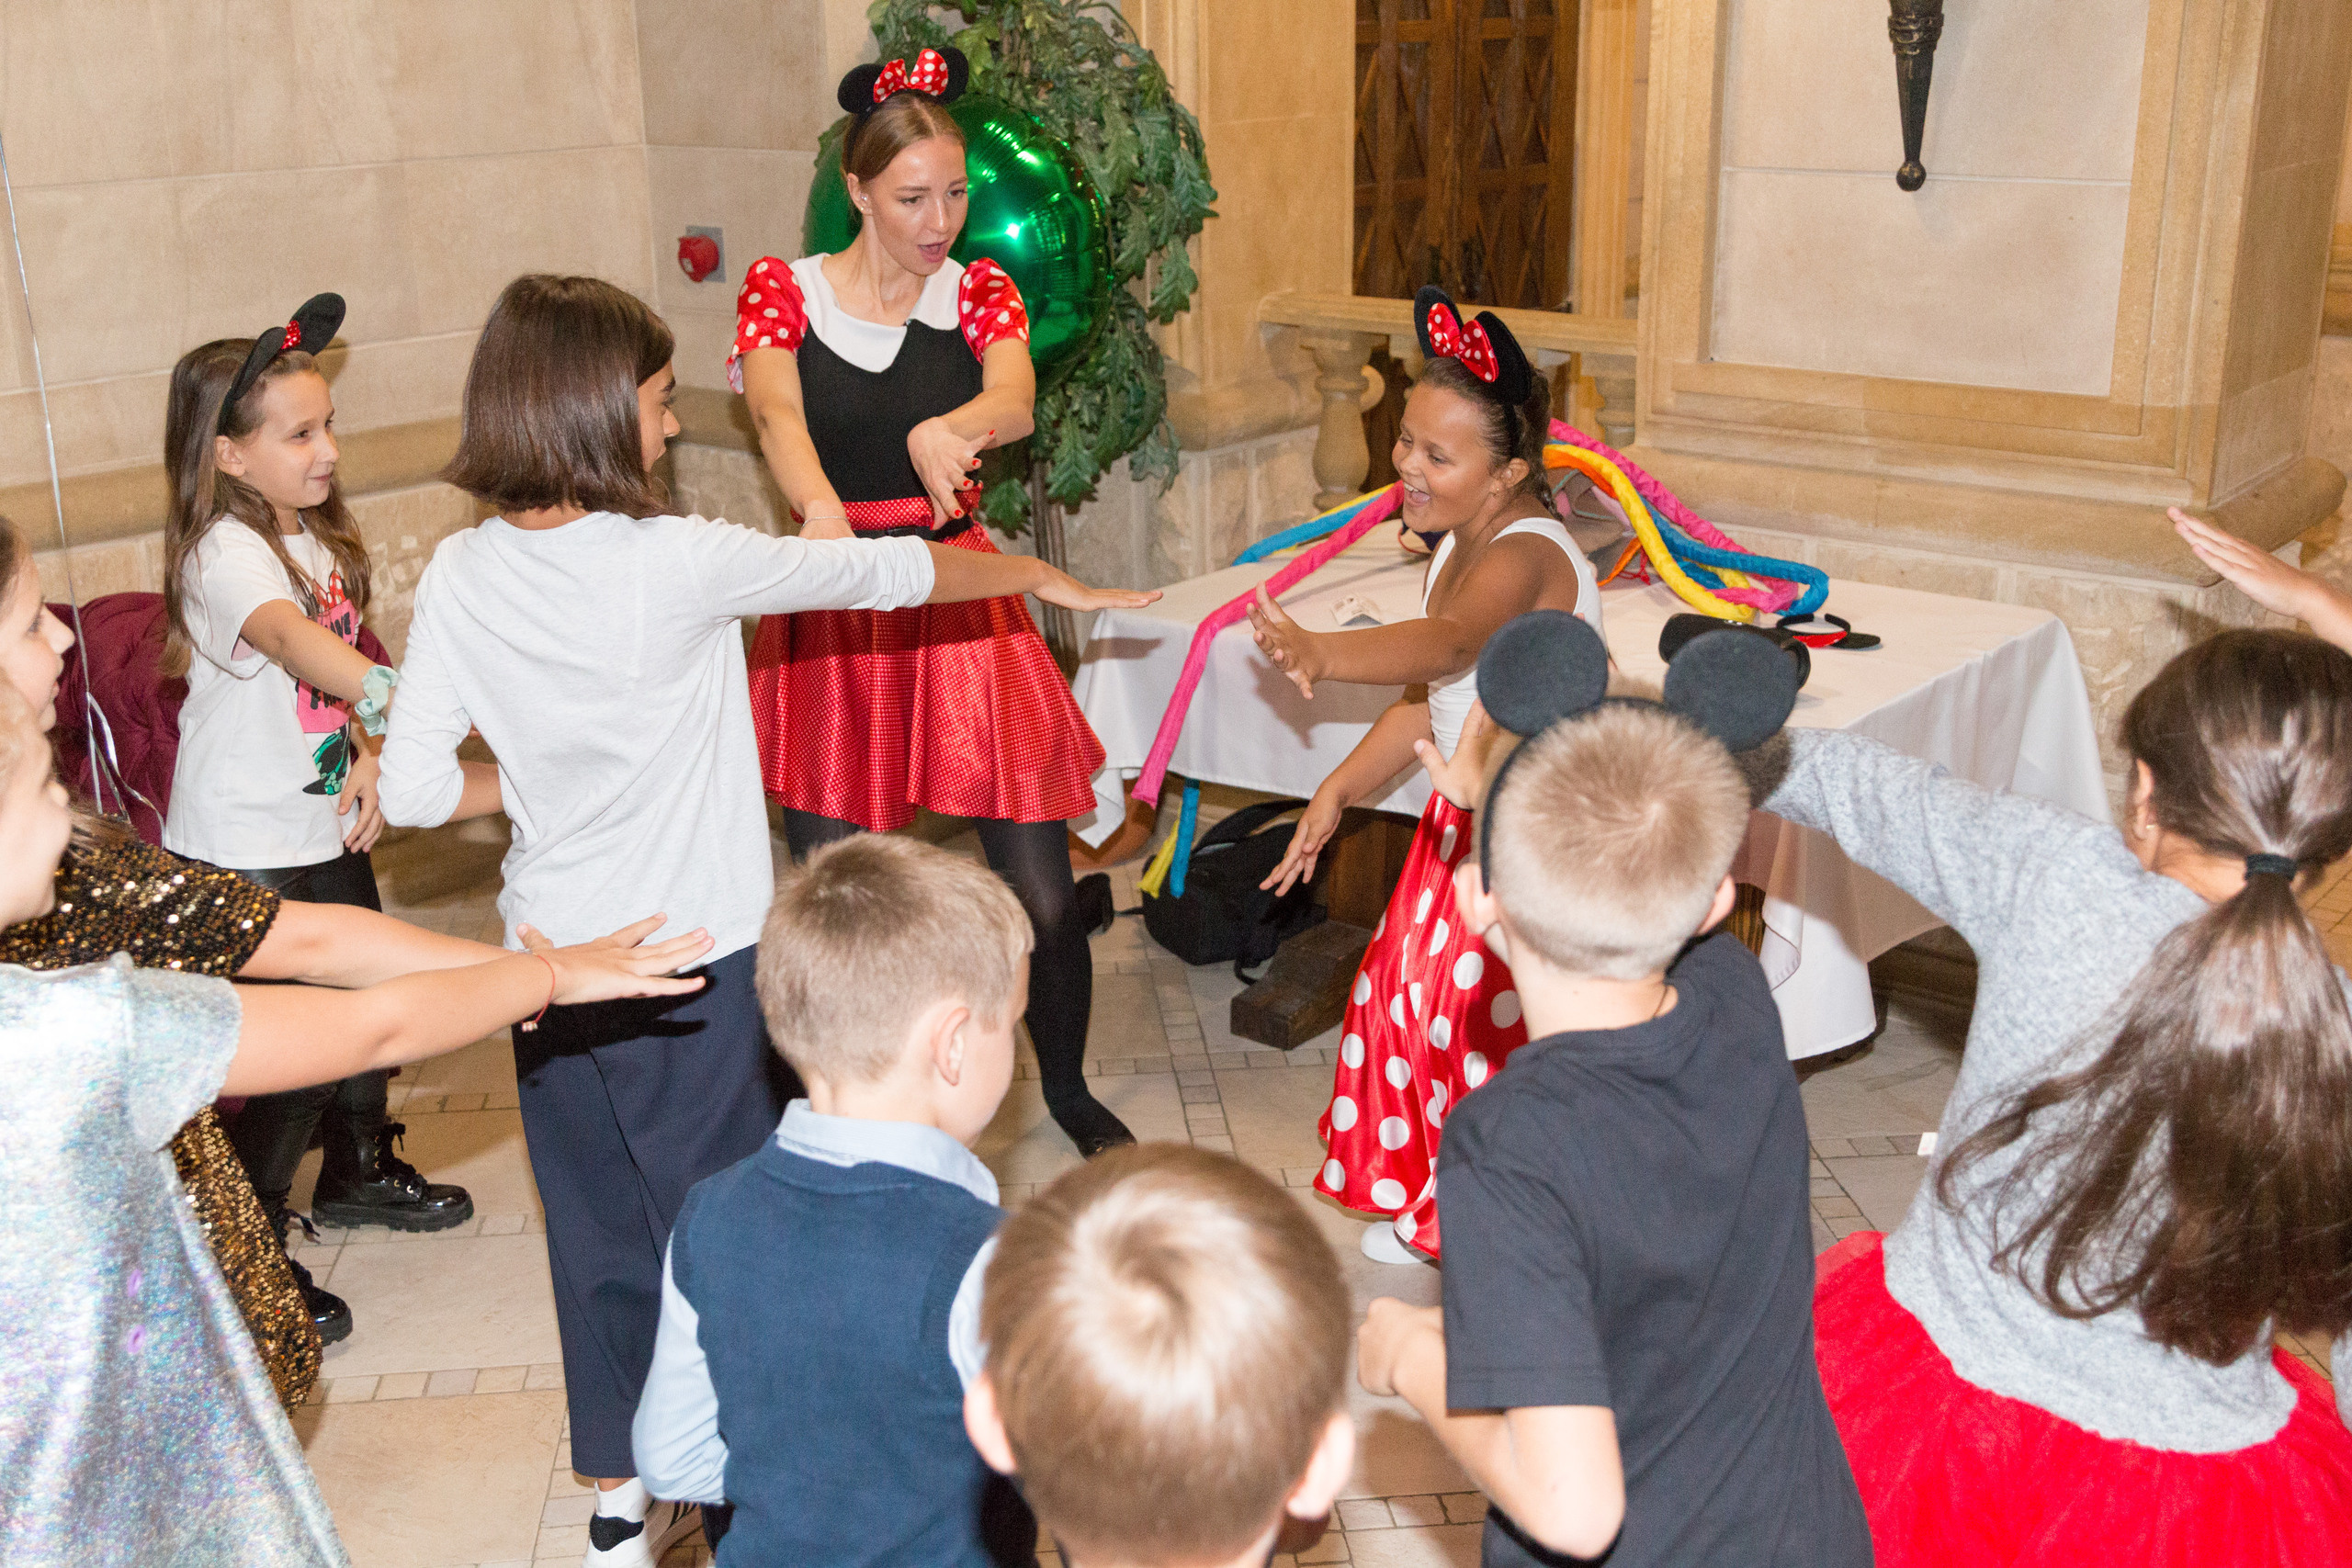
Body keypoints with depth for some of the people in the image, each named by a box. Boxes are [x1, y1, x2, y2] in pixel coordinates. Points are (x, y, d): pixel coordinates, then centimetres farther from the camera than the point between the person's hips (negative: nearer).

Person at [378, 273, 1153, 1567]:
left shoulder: (460, 575, -4)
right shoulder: (677, 562, -17)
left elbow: (411, 791, -4)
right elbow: (887, 574, -5)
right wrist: (1040, 575, 10)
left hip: (553, 968, 5)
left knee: (597, 1229, 18)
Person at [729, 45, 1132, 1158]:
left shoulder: (978, 293, 6)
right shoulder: (783, 290, 1)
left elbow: (1015, 400, -15)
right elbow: (775, 411, -20)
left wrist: (947, 429, -39)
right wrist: (821, 509, -42)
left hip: (961, 596, 1)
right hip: (832, 604, -1)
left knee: (1042, 890, 1)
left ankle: (1067, 1088, 27)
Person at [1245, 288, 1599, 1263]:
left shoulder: (1526, 556, -25)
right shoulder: (1458, 545, 4)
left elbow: (1447, 643, -48)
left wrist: (1321, 655, -63)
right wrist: (1342, 788, 6)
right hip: (1468, 817, 9)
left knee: (1496, 1024, -2)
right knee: (1412, 996, 16)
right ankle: (1434, 1204, 37)